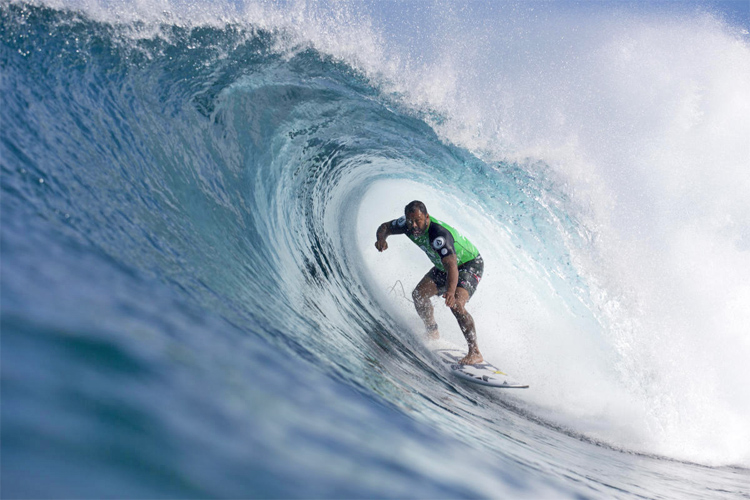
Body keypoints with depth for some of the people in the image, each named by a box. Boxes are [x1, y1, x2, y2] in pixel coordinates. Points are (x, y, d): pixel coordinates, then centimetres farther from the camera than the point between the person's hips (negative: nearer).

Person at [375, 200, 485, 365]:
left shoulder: (439, 234, -39)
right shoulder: (408, 224, -17)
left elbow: (452, 266, -48)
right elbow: (385, 227, -1)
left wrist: (450, 292, -65)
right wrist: (381, 238, -25)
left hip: (471, 265, -8)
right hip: (443, 266, 8)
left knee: (456, 304, -28)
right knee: (419, 294, -1)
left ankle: (475, 353, -21)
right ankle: (433, 335, 21)